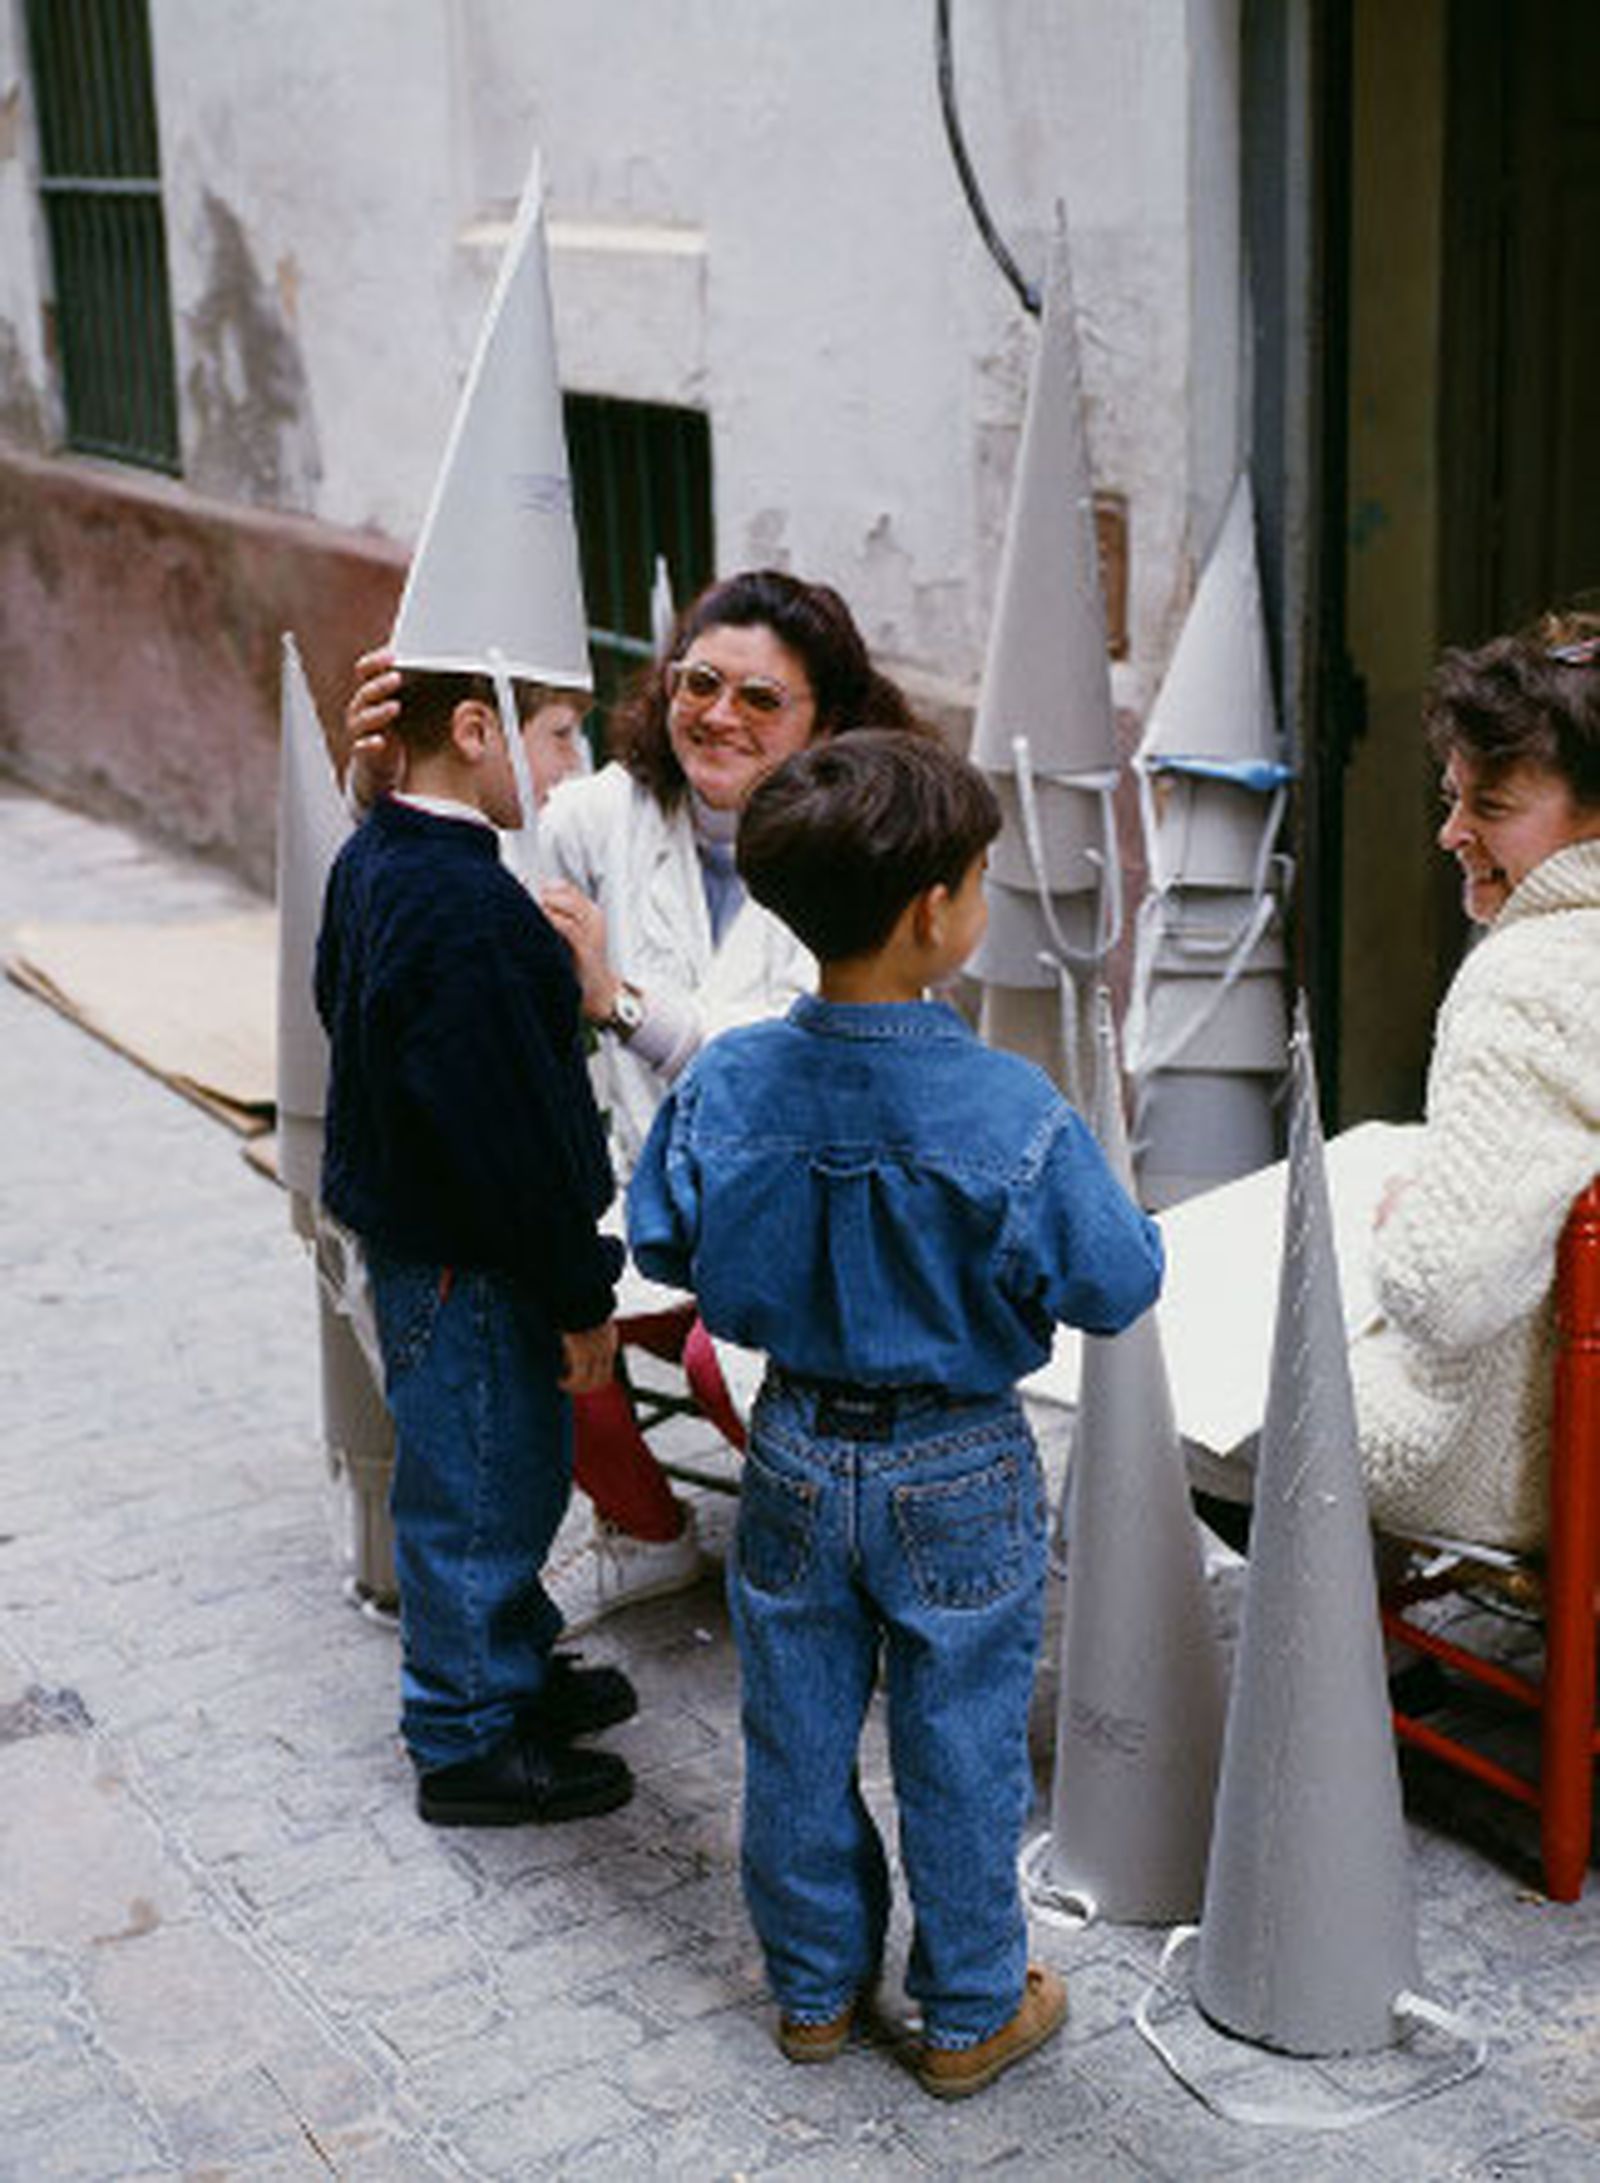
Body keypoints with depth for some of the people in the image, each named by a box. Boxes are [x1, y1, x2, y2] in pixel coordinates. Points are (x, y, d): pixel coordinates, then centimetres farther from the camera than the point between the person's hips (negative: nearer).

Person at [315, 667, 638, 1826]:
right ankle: (471, 1740, 21)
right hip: (467, 1262, -10)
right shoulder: (463, 910, -29)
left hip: (416, 1232, 10)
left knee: (517, 1471, 24)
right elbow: (511, 1127, -27)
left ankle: (516, 1664, 42)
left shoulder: (375, 859, 4)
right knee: (479, 1489, 6)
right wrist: (580, 1294, -17)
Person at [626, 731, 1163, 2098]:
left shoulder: (726, 1085, -14)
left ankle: (816, 1986, 37)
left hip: (798, 1457, 3)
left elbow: (661, 1244, -1)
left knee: (798, 1738, 19)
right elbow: (1118, 1289, -17)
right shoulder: (1011, 1113, -25)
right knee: (961, 1753, 15)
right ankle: (973, 2013, 32)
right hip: (959, 1478, -3)